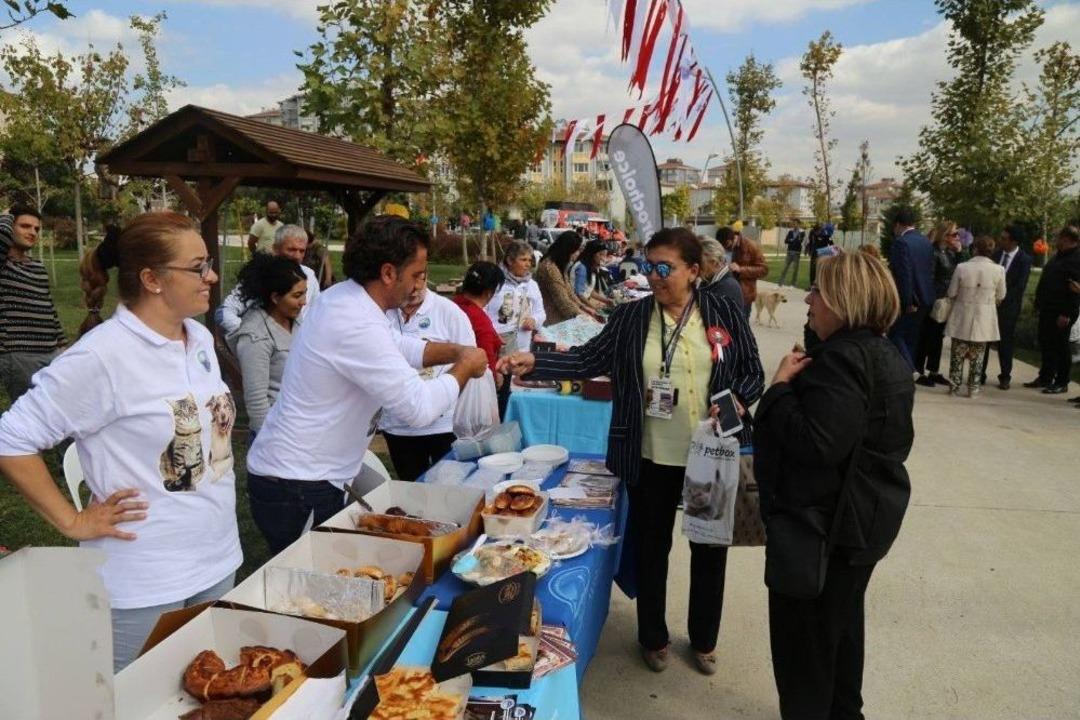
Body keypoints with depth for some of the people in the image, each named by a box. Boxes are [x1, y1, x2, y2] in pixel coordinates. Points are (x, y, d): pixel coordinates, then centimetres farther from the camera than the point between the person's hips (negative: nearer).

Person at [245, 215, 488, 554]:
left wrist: (455, 351, 5)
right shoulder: (357, 326, -26)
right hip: (297, 490, -10)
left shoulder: (343, 297, 4)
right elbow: (419, 408, -28)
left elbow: (397, 346, 20)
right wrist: (464, 368, -11)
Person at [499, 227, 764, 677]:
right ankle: (653, 637, 37)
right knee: (651, 545, 14)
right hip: (651, 459, 0)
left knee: (709, 546, 15)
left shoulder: (725, 314, -4)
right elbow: (589, 359, -6)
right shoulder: (630, 318, -2)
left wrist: (737, 401, -19)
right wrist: (535, 362, -19)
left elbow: (752, 372, 1)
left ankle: (704, 639, 39)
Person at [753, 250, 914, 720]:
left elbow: (817, 443, -33)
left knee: (804, 637, 6)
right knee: (841, 625, 25)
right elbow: (891, 441, 18)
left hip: (823, 523, -11)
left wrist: (782, 383, -21)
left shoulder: (842, 358, -25)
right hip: (862, 518, 11)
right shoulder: (885, 354, 9)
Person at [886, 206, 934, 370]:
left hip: (909, 302, -8)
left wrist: (908, 302, -16)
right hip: (926, 299, 8)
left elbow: (904, 275, -21)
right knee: (911, 338, 15)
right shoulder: (926, 241, 10)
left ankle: (908, 370, -12)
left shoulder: (900, 242, -16)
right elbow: (931, 270, 13)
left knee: (896, 335, 0)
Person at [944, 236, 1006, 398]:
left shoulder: (962, 267, -12)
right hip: (984, 319, 1)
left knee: (958, 354, 10)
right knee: (977, 356, 11)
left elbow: (952, 294, -4)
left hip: (962, 318, 0)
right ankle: (973, 388, 15)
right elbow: (1000, 297, 2)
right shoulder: (998, 270, -9)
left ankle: (954, 387, 14)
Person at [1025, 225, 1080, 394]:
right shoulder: (1058, 256, 14)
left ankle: (1061, 383, 9)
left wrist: (1066, 314, -21)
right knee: (1045, 343, 14)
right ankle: (1045, 378, 26)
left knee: (1060, 347, 0)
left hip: (1061, 312, -9)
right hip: (1047, 309, 9)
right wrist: (1039, 302, 15)